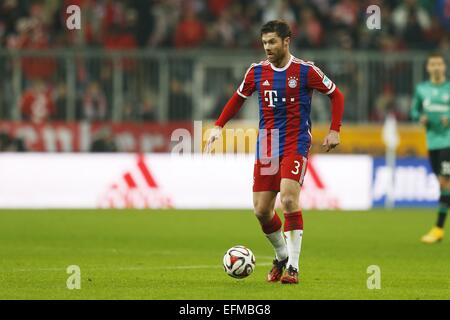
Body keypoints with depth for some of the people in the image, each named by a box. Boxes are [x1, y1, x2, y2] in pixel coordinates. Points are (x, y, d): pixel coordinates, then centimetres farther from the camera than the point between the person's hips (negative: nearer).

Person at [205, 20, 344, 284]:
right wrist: (219, 126, 11)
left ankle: (293, 267, -16)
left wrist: (335, 131, -3)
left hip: (296, 145, -5)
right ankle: (282, 257, 28)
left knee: (289, 198, -23)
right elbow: (238, 99, 21)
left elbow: (336, 95, 4)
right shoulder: (257, 71, 5)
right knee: (262, 210, 3)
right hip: (266, 148, 5)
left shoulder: (305, 71, -6)